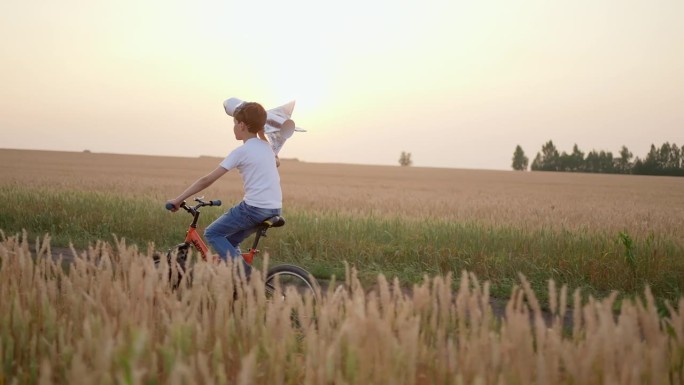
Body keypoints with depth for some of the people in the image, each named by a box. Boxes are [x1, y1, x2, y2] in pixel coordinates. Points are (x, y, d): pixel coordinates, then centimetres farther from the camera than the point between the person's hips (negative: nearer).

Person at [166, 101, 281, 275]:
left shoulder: (241, 152, -8)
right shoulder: (266, 146, 13)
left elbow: (207, 180, -10)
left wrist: (178, 200, -6)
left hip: (254, 208, -8)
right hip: (275, 209, 8)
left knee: (212, 233, 7)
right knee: (230, 240, 21)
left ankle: (241, 269, -8)